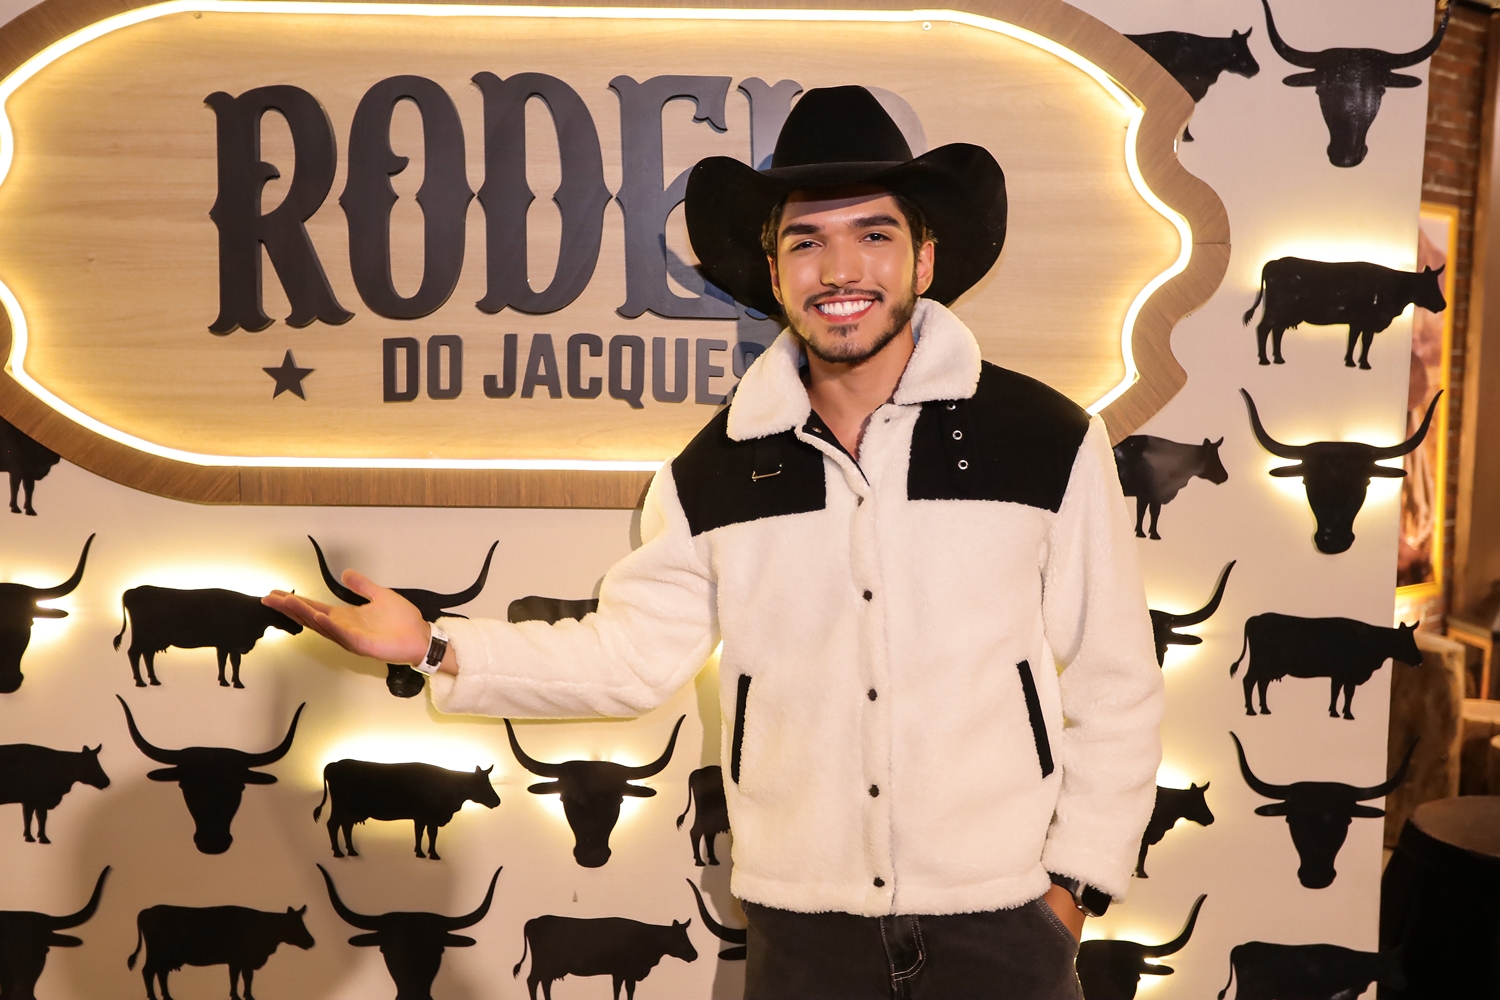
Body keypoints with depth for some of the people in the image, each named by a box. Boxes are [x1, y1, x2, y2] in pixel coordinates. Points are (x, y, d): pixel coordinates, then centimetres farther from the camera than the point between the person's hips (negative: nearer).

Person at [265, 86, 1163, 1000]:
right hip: (802, 924, 2)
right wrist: (440, 649, -8)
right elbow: (631, 656, 0)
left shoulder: (1047, 442, -7)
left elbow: (1116, 690, -2)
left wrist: (1077, 878, -3)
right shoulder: (713, 475, -1)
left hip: (999, 923, -1)